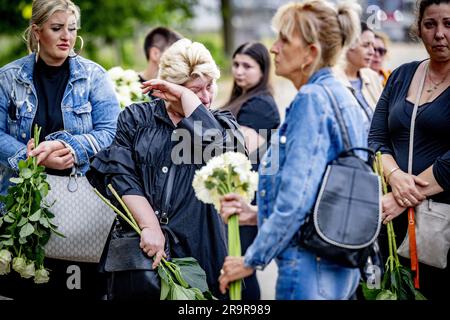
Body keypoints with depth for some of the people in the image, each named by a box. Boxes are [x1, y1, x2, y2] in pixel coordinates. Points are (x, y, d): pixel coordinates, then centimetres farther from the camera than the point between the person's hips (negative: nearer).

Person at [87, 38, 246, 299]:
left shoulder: (222, 123, 11)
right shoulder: (135, 118, 9)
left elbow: (218, 147, -14)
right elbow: (121, 175, -4)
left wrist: (186, 96, -7)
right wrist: (149, 227, -14)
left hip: (195, 249, 0)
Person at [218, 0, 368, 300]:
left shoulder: (312, 99, -16)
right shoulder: (344, 97, 12)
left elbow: (296, 197, -21)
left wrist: (251, 261, -11)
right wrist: (257, 213, 16)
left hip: (311, 264, -10)